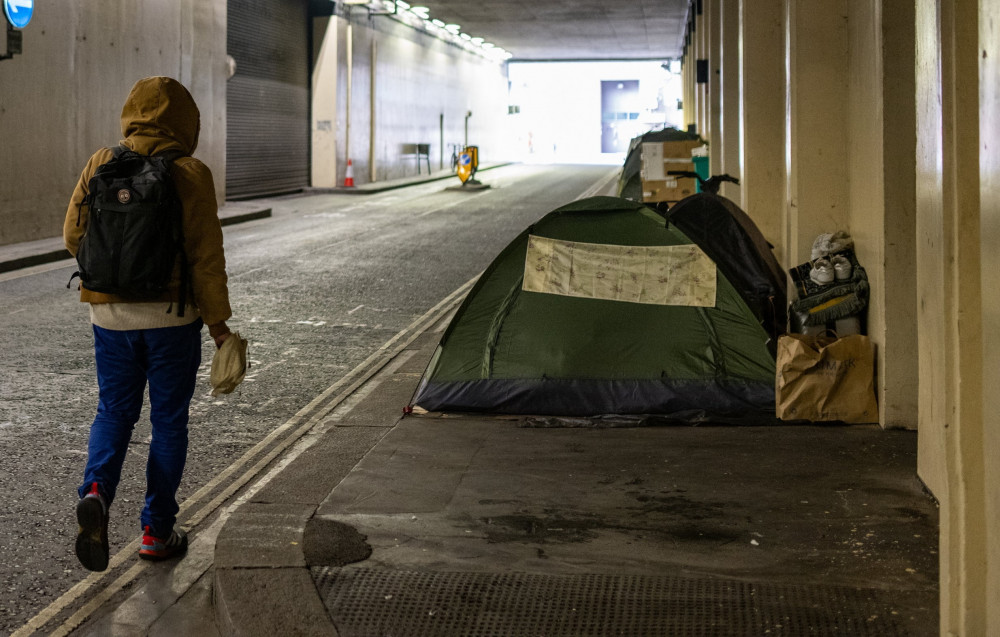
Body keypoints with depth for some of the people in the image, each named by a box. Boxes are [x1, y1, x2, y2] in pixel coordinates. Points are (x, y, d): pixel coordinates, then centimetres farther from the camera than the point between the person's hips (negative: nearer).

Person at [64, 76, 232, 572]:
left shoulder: (100, 164, -2)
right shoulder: (189, 174, -11)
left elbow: (73, 237, 4)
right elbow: (206, 257, -11)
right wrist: (219, 324, -3)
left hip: (109, 313, 3)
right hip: (171, 317, -3)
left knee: (113, 411, 16)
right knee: (169, 420, 10)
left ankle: (95, 491, -10)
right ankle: (157, 530, 15)